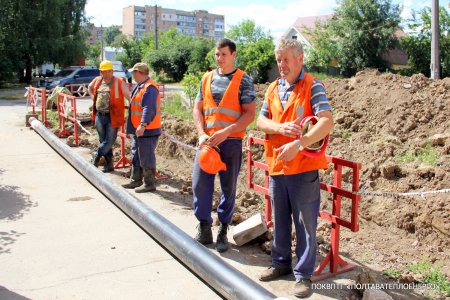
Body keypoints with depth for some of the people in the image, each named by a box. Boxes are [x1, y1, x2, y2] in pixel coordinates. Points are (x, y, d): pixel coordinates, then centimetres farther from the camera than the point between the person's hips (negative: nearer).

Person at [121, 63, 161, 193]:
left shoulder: (149, 88, -17)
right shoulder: (140, 86, 16)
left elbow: (148, 109, -27)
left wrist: (143, 125, -34)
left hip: (147, 130, -11)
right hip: (138, 130, 11)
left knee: (146, 157, -4)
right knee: (136, 156, 19)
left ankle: (150, 183, 6)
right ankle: (136, 180, 30)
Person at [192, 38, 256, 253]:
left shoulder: (243, 80, -1)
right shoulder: (207, 78, 11)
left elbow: (250, 114, -7)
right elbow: (197, 108, 11)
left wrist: (225, 132, -17)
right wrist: (202, 134, -5)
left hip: (231, 141, -3)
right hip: (207, 140, 4)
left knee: (228, 187, 5)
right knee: (200, 183, 2)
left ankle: (223, 231, 19)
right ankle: (204, 229, 18)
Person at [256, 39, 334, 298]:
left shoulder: (313, 86, -7)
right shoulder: (273, 88, 11)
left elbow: (327, 122, -18)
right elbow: (261, 121, 7)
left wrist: (297, 144, -27)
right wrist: (281, 127, -14)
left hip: (303, 167, -6)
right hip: (276, 165, 6)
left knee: (305, 223, 3)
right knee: (280, 220, 18)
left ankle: (304, 274, 16)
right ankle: (281, 263, 34)